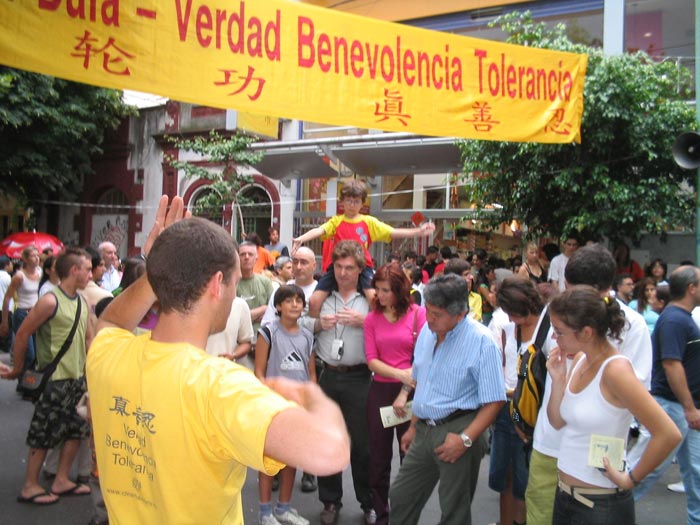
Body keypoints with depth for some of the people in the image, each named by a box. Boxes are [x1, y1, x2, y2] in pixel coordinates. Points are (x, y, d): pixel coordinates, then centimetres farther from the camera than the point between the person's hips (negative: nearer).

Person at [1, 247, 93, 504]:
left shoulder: (83, 302, 6)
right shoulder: (50, 301, -18)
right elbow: (22, 335, -12)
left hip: (77, 378, 8)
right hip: (55, 380, -8)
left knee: (76, 430, 14)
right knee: (44, 434, 4)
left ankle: (61, 481, 27)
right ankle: (29, 486, 19)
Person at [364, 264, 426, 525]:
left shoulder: (418, 313, -5)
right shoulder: (372, 318, 3)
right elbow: (371, 360, -3)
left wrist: (405, 394, -12)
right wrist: (400, 375, -18)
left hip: (411, 391, -2)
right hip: (380, 390, 3)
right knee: (379, 457, 10)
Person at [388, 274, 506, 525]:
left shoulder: (481, 341, -17)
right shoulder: (427, 330, 5)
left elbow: (494, 401, -17)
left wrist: (466, 439, -22)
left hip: (457, 430, -6)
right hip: (424, 430, 7)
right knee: (400, 498, 14)